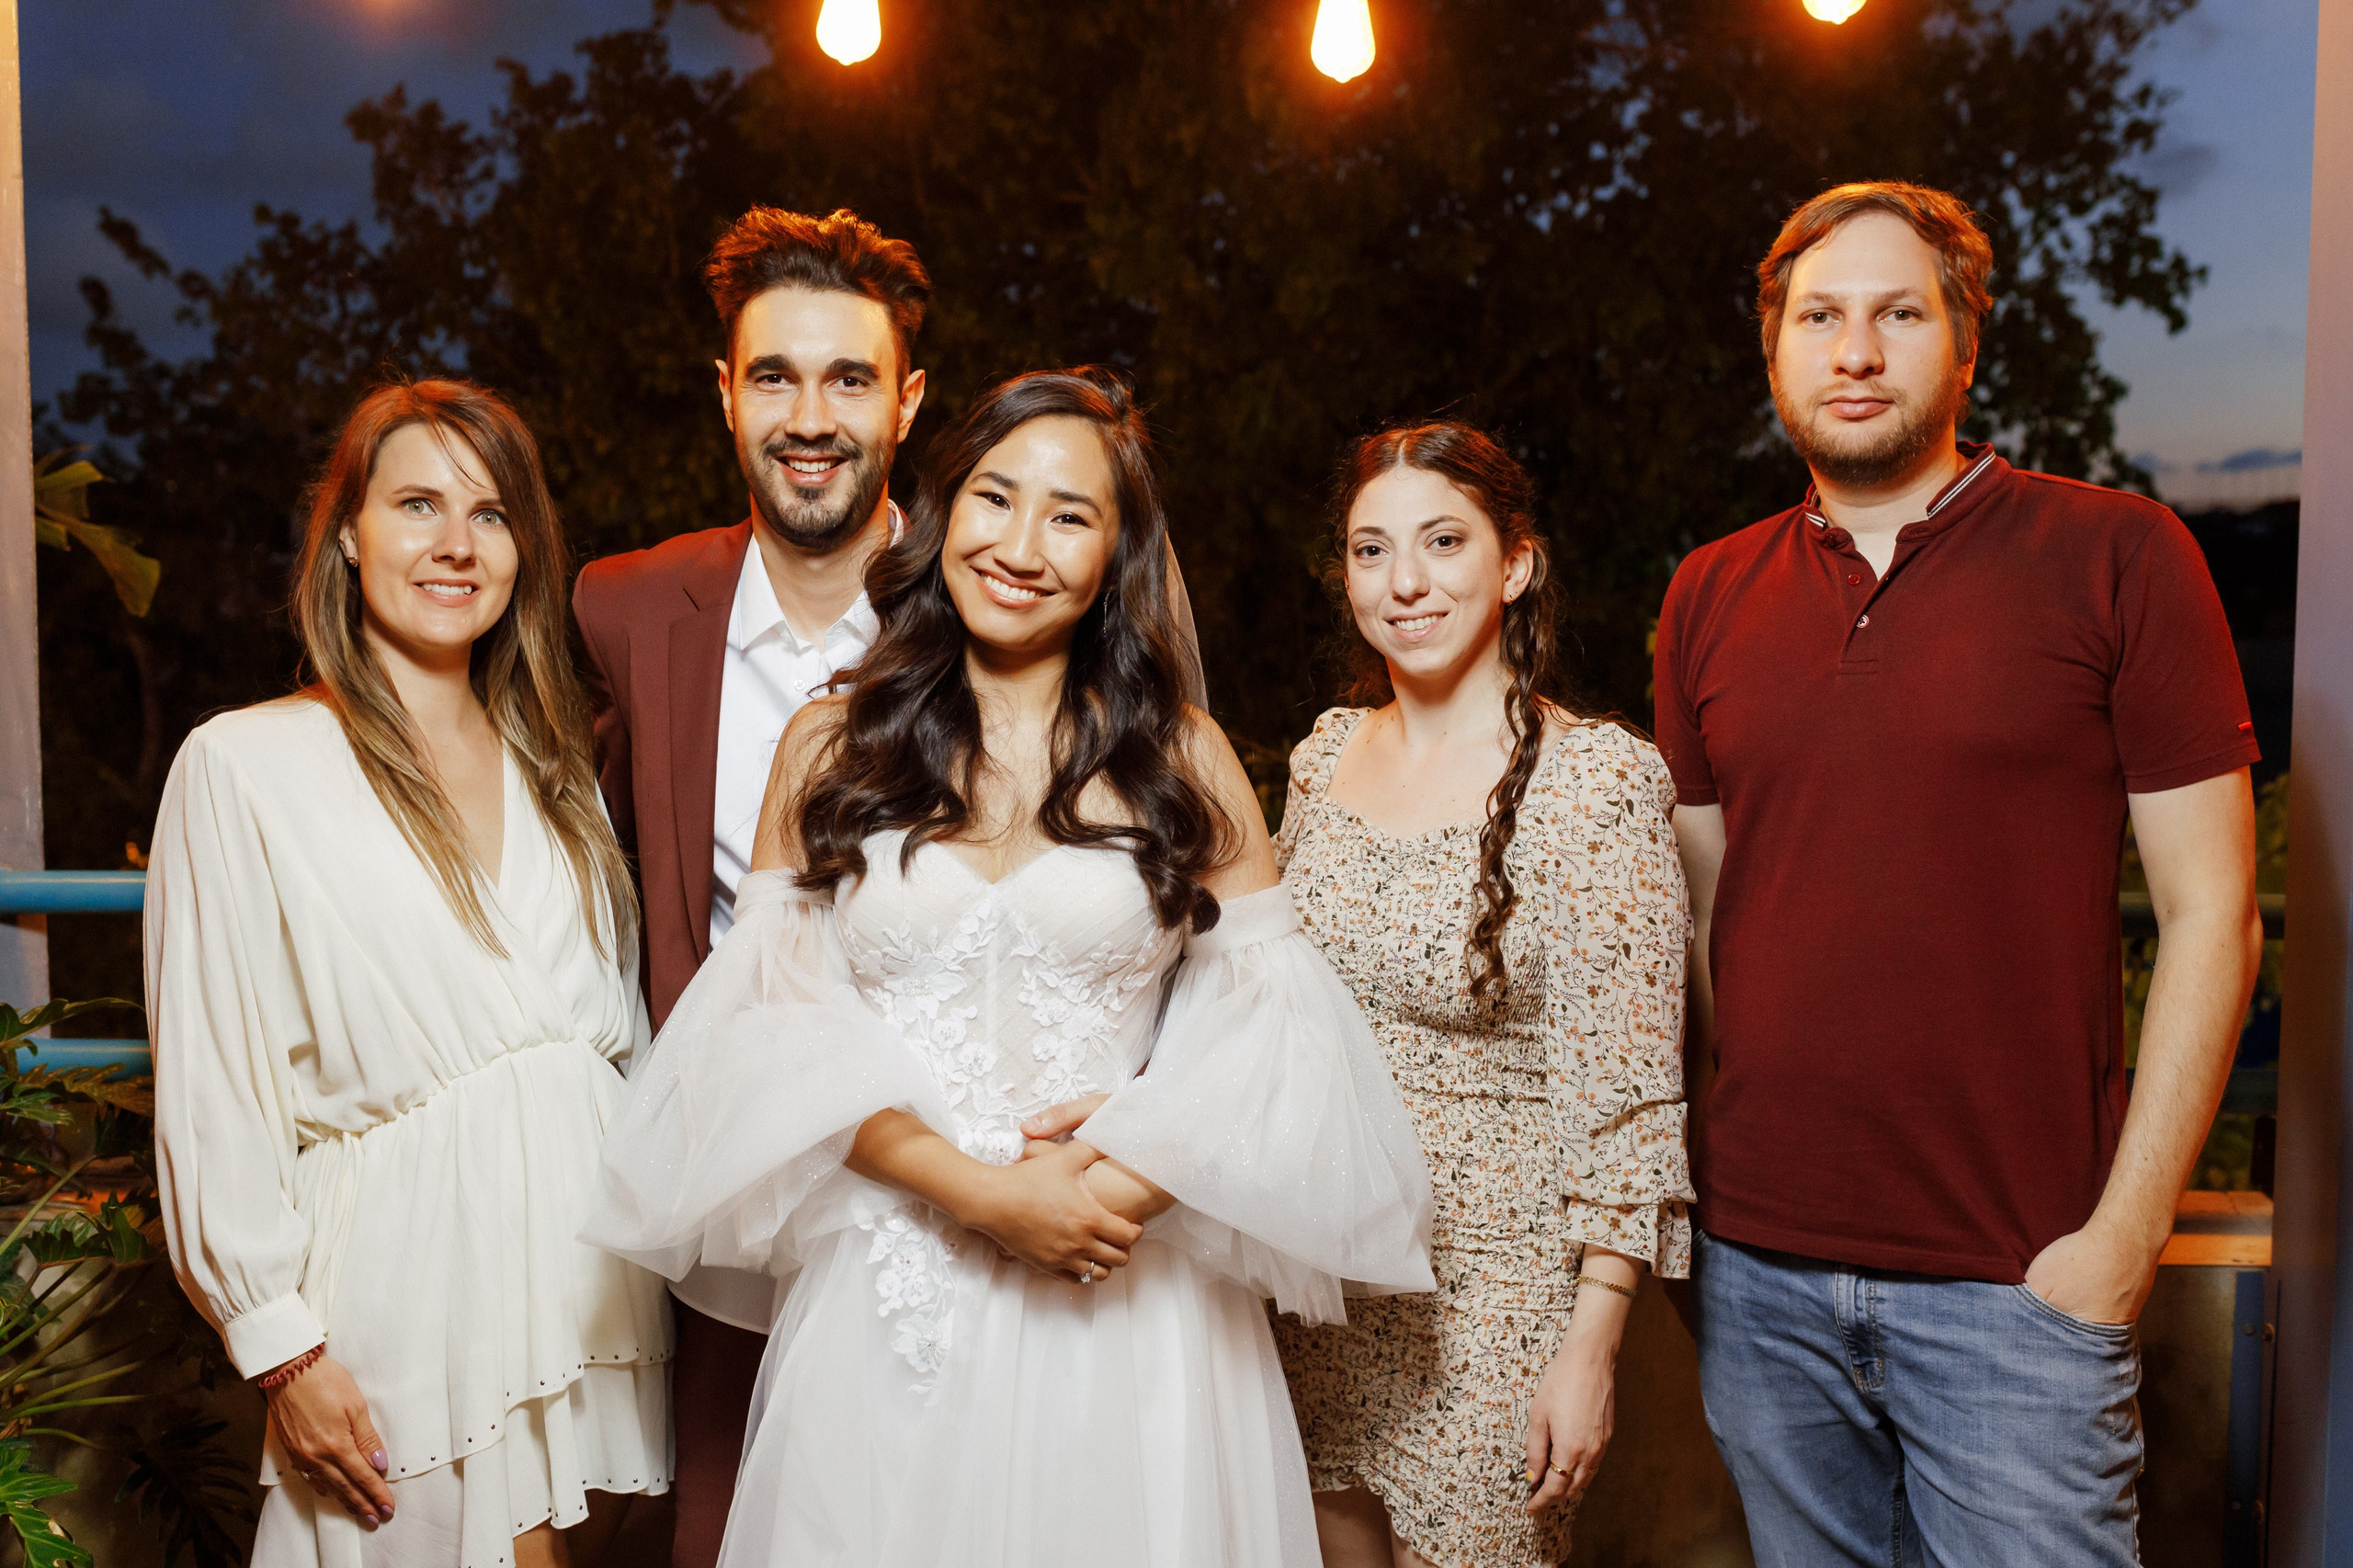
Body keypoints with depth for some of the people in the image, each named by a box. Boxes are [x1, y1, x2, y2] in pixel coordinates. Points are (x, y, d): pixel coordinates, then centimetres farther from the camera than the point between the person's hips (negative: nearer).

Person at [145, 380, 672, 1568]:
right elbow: (211, 1087, -6)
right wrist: (280, 1346, -8)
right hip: (407, 1281, -5)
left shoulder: (553, 765, 11)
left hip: (594, 1270, 5)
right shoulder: (242, 765, -5)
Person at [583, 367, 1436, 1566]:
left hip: (1131, 1306, 0)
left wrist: (1128, 1183, -16)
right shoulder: (829, 747, 4)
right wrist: (981, 1193, -14)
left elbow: (1269, 1017, -1)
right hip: (887, 1299, 1)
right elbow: (779, 1016, -2)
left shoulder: (1182, 757, 3)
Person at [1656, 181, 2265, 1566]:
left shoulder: (2117, 555, -4)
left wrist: (2123, 1236, -9)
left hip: (2018, 1280, -3)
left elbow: (2213, 914, -5)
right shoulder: (1710, 596, 7)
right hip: (1760, 1265, 4)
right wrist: (1705, 1172, 6)